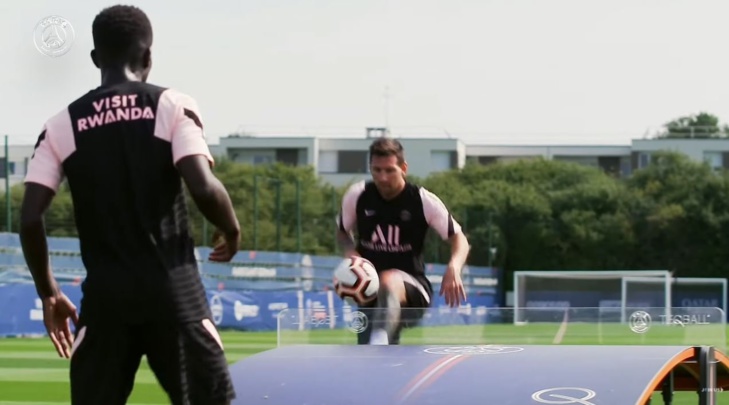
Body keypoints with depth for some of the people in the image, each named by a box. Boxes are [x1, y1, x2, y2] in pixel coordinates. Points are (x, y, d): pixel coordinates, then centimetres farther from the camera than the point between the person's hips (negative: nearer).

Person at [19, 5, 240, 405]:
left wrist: (49, 293, 13)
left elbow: (30, 218, 0)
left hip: (104, 293, 2)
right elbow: (203, 187, -15)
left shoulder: (62, 125, 5)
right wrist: (232, 230, 6)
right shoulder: (173, 107, -1)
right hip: (172, 288, -2)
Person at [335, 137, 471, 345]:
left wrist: (454, 268, -24)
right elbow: (342, 231, 19)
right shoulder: (357, 196, 1)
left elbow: (459, 237, -2)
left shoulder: (423, 200, -6)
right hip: (371, 294, 5)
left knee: (388, 282, -41)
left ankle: (379, 341, -67)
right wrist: (350, 251, -5)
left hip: (412, 291, -5)